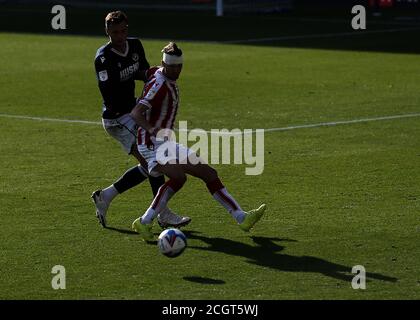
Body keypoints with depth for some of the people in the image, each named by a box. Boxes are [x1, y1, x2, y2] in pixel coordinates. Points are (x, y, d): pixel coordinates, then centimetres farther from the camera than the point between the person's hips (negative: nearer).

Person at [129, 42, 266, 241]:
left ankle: (241, 217, 13)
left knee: (209, 173, 7)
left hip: (165, 143, 10)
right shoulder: (159, 84, -20)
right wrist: (153, 130, -44)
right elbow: (135, 113, -30)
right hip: (151, 143, -10)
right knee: (178, 177, -34)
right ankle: (144, 222, -28)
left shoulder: (169, 81, 9)